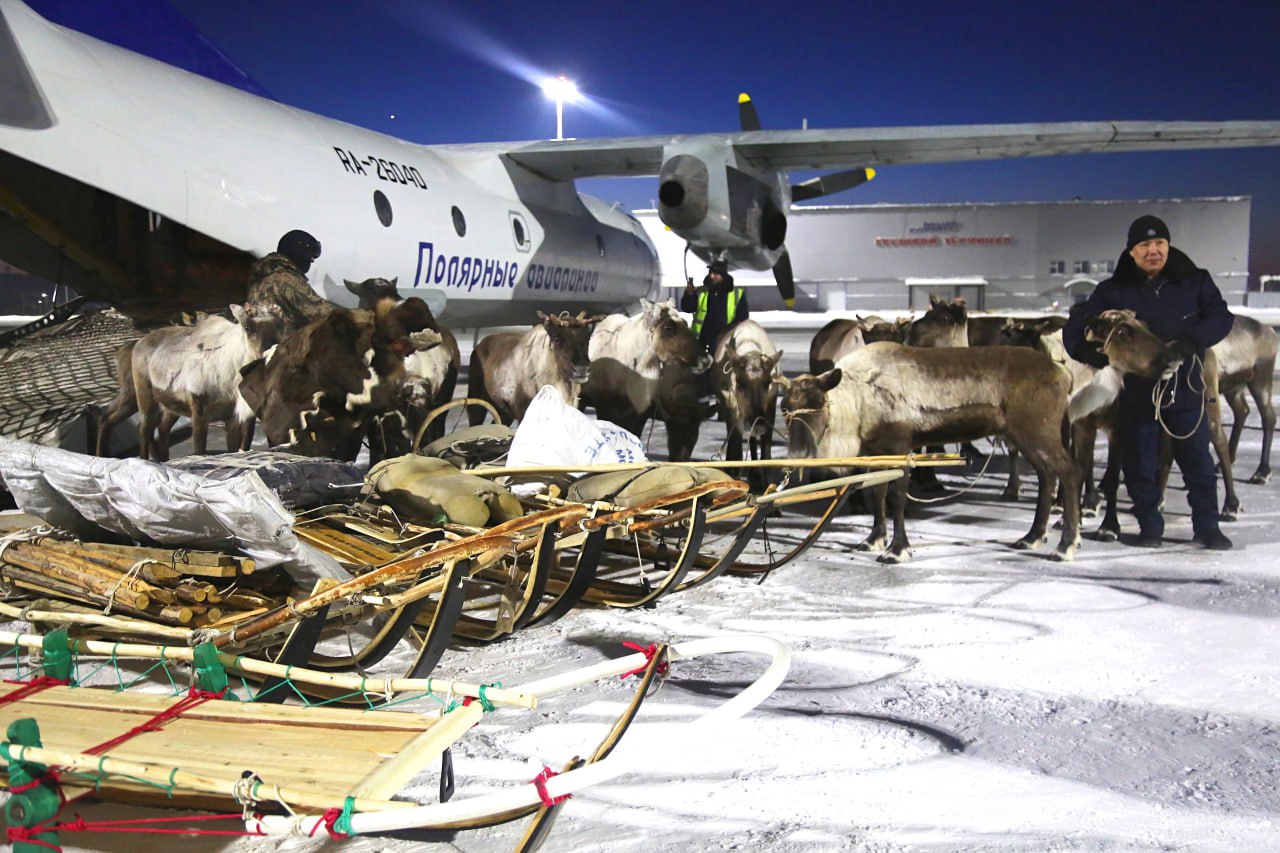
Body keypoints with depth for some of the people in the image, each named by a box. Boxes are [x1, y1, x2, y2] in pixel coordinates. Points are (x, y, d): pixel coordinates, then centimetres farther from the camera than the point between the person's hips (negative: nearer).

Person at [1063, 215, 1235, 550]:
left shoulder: (1195, 282, 1)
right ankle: (1150, 526, 24)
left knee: (1199, 463, 9)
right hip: (1136, 393, 0)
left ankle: (1206, 526, 23)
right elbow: (1075, 327, -2)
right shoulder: (1113, 291, -1)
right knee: (1140, 466, 8)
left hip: (1186, 390, 1)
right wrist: (1089, 352, -22)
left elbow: (1221, 317, -4)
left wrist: (1191, 341, -22)